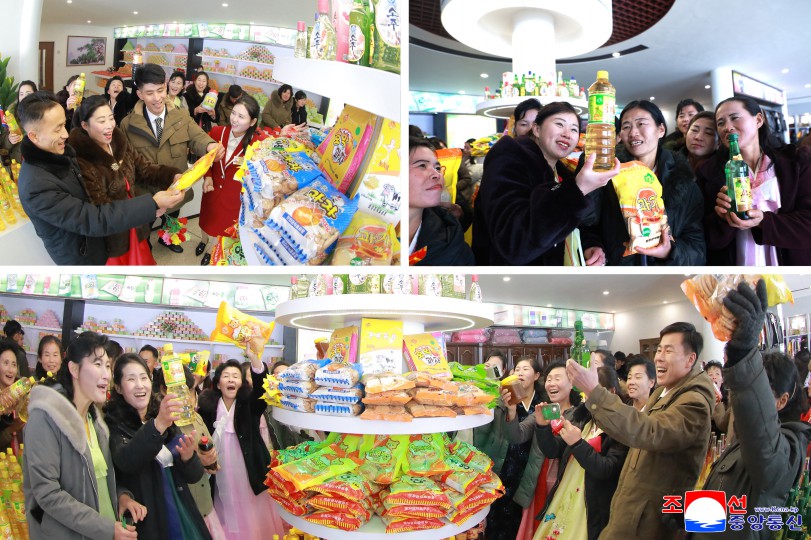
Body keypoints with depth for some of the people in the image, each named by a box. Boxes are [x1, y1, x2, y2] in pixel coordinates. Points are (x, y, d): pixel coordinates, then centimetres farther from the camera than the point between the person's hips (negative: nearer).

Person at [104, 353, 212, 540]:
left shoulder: (166, 417, 5)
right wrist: (157, 425, -43)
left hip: (183, 516, 5)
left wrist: (188, 457, -19)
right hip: (145, 523, -4)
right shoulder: (114, 423, -8)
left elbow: (194, 475, 3)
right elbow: (125, 462, -29)